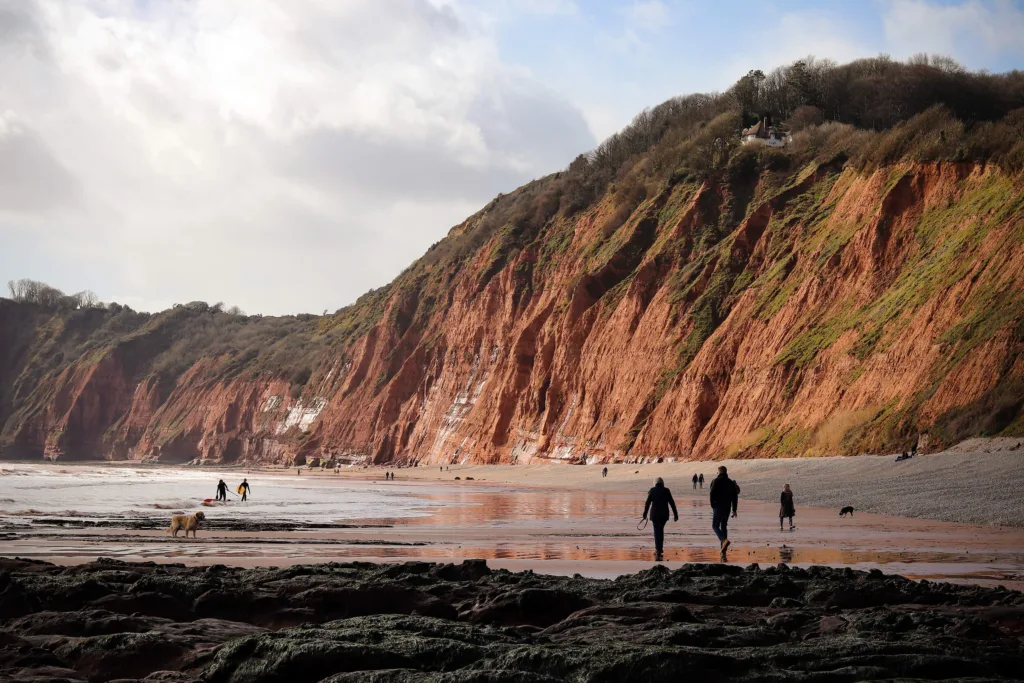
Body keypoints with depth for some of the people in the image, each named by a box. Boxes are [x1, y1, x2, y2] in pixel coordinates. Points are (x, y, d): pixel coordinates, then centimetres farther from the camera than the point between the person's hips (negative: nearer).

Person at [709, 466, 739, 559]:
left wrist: (712, 506, -4)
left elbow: (712, 494, -14)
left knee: (715, 526, 4)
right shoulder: (731, 483, 11)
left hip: (718, 507, -5)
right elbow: (735, 497, 10)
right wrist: (734, 510, 12)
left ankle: (724, 540, -26)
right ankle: (723, 553, 7)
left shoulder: (716, 481, -5)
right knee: (724, 526, 11)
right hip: (727, 508, 5)